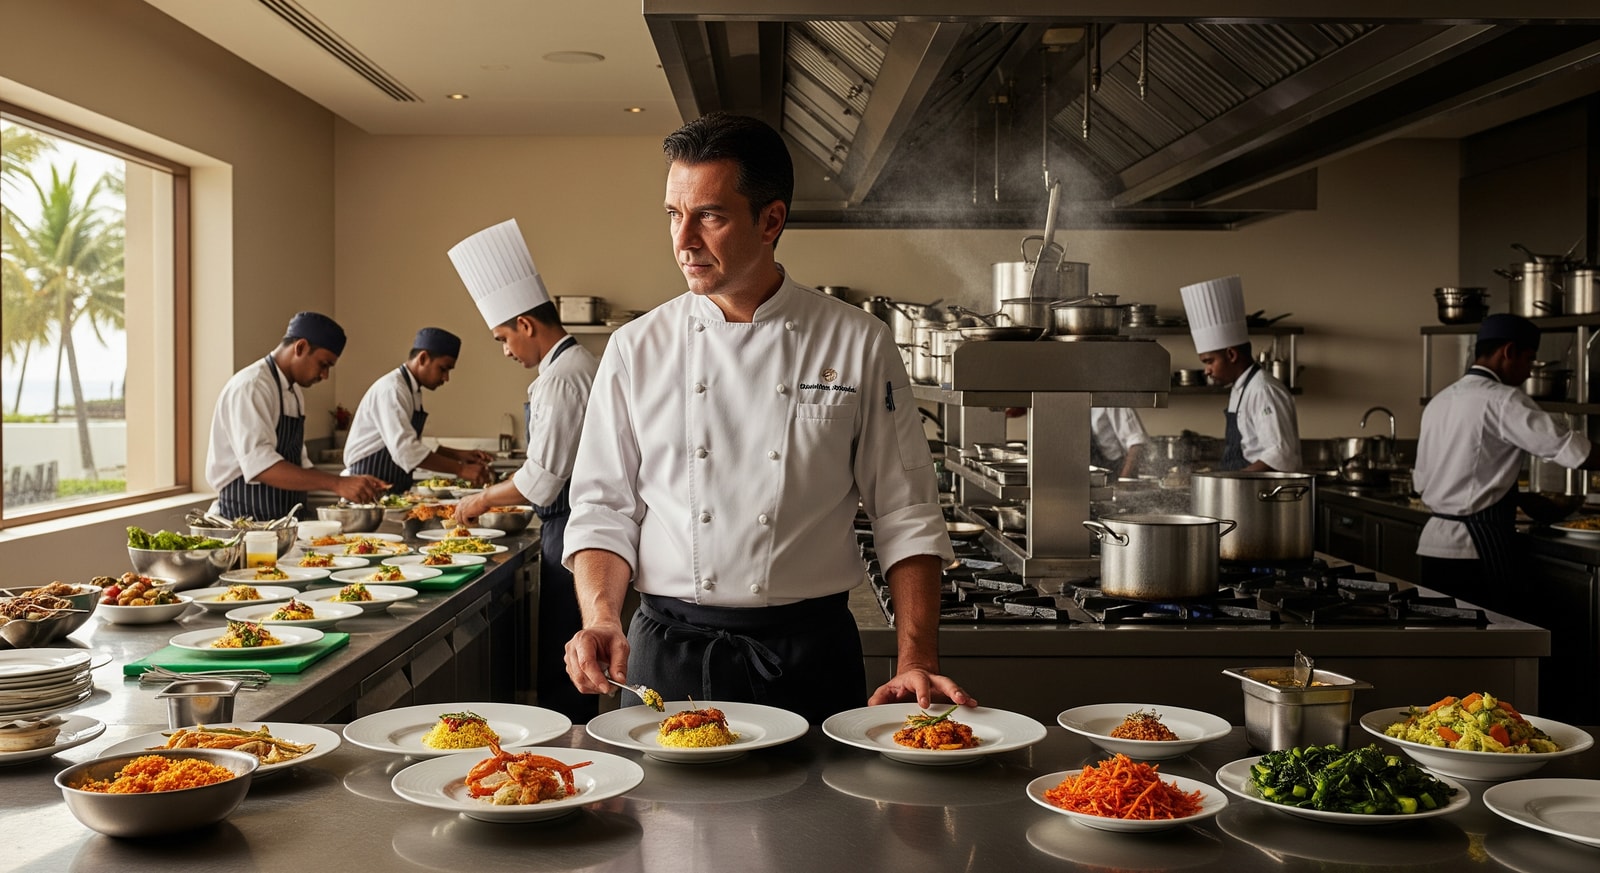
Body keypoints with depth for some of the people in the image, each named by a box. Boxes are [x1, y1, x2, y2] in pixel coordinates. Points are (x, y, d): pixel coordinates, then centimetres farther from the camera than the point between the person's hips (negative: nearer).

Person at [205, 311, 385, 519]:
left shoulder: (294, 392, 17)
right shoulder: (250, 387, -12)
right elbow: (260, 465, -25)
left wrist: (348, 484, 7)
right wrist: (335, 483, -30)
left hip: (283, 524, 8)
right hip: (245, 522, -8)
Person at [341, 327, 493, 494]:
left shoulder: (412, 391, 15)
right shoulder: (392, 389, -16)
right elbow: (404, 449, -28)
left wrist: (458, 455, 8)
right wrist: (460, 469, -28)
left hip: (393, 490, 9)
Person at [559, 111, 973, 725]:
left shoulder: (858, 346, -2)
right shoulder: (637, 349, 2)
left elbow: (905, 518, 0)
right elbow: (603, 508, 4)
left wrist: (917, 663, -8)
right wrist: (601, 621, -14)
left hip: (810, 654, -1)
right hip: (668, 651, 1)